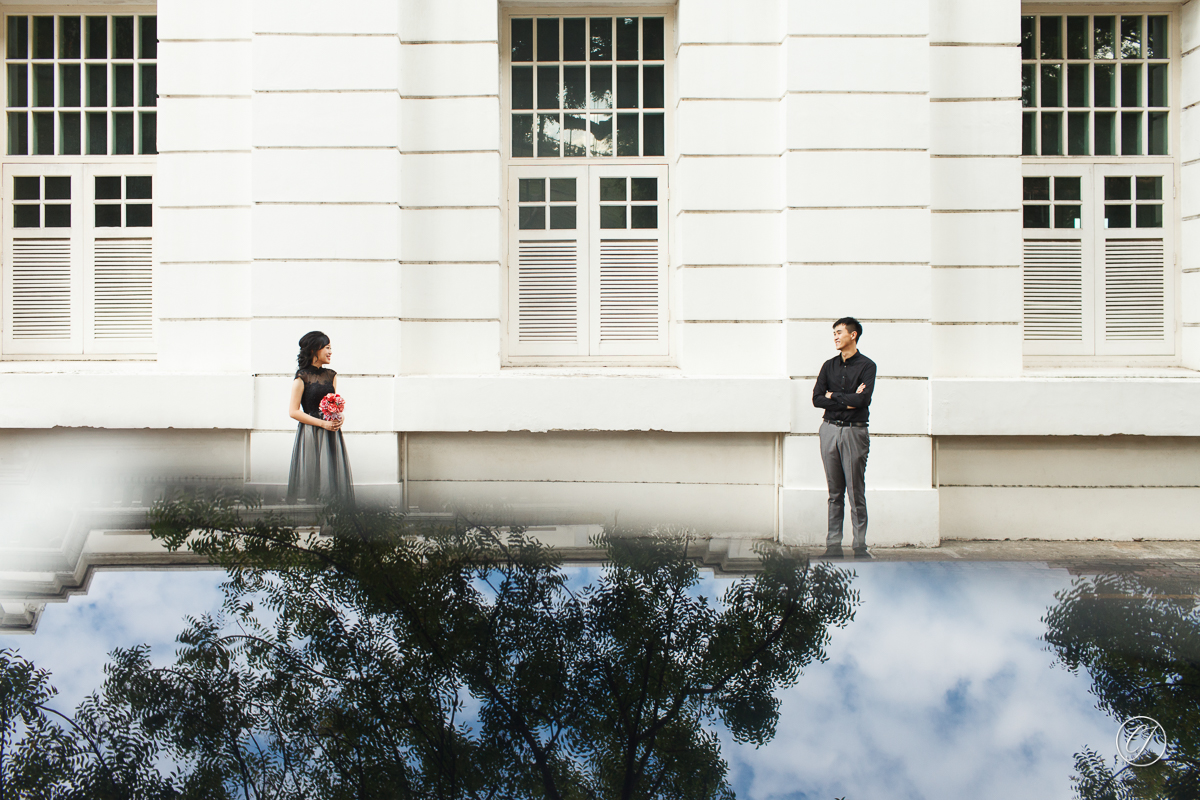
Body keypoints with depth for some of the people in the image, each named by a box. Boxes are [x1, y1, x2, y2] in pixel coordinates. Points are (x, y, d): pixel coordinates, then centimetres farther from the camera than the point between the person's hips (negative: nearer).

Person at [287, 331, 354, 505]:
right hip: (310, 435, -5)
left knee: (333, 478, 1)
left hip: (331, 435, 5)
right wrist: (323, 423, -12)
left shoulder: (331, 375, 12)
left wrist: (339, 418, -3)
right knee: (311, 481, -5)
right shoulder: (302, 378, -5)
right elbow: (293, 411, -8)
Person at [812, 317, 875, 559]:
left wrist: (833, 397, -3)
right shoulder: (829, 366, 13)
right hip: (830, 430, 4)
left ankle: (860, 546, 1)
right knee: (835, 493, 7)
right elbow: (817, 399, 3)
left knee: (856, 492, -4)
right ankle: (833, 546, 9)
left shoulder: (866, 365, -1)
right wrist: (847, 401, -8)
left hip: (854, 432, -4)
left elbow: (863, 399, -15)